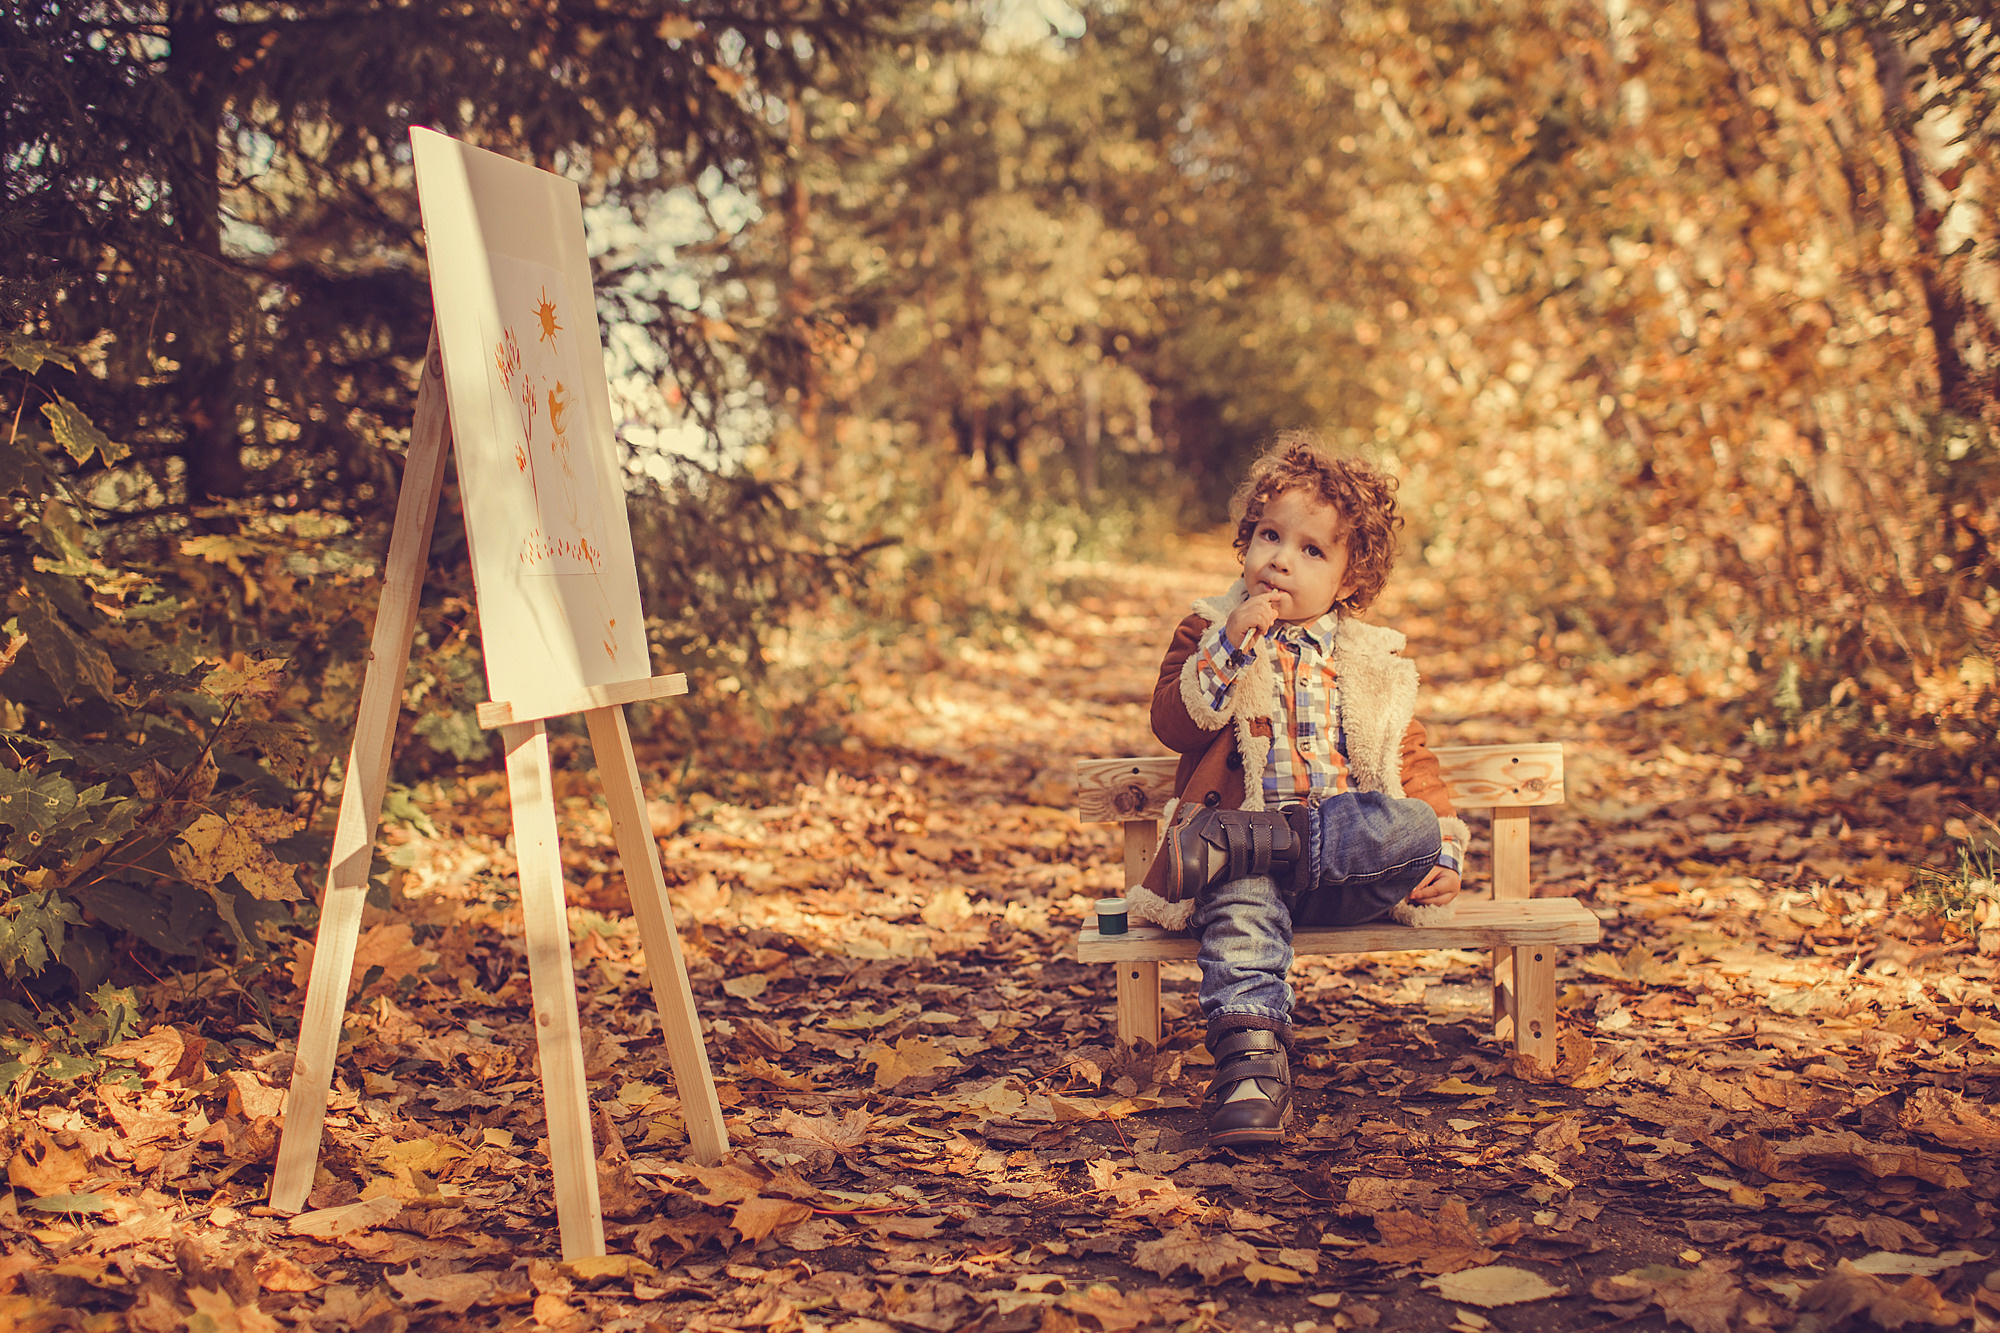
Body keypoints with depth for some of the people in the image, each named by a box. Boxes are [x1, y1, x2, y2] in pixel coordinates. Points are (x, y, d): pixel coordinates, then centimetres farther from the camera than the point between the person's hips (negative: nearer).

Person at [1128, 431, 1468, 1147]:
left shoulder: (1374, 660, 17)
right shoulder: (1209, 631, 12)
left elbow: (1411, 757, 19)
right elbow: (1173, 723, -2)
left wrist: (1443, 853, 4)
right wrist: (1230, 646, -13)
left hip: (1349, 854, 2)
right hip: (1254, 869, -2)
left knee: (1417, 830, -30)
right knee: (1240, 913, -35)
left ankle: (1221, 844, -31)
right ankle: (1250, 1065, -41)